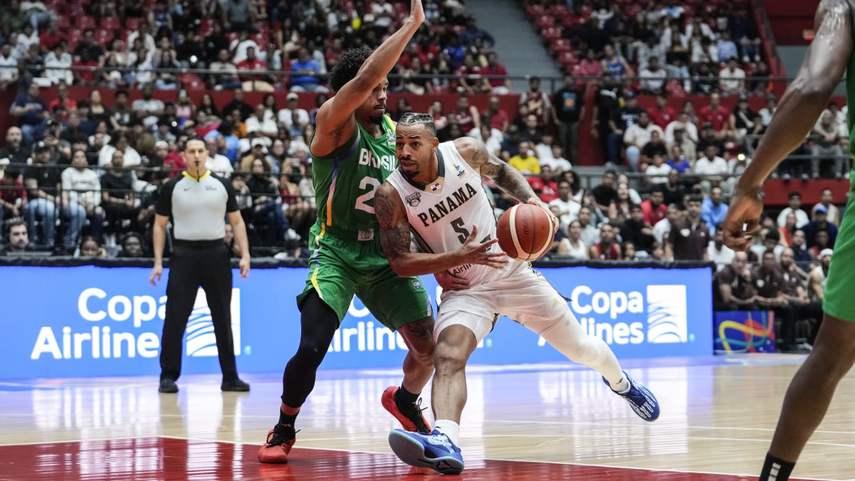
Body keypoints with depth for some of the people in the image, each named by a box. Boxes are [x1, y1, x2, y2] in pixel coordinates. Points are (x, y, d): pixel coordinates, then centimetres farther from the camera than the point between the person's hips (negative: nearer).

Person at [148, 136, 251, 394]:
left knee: (223, 318, 6)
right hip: (184, 254, -2)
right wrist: (158, 262, -2)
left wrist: (245, 255, 0)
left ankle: (230, 377, 13)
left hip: (216, 254, 2)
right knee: (175, 317, -6)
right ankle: (168, 376, 1)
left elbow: (237, 222, 11)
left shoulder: (222, 186, 7)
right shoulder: (172, 187, 3)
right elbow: (159, 226, 6)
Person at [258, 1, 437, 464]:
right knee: (312, 348, -20)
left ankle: (404, 401, 36)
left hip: (384, 254, 6)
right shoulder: (334, 122, -12)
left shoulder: (392, 129, 8)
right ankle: (283, 431, 6)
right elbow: (364, 77, -31)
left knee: (429, 348, 2)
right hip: (336, 252, -6)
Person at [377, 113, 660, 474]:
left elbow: (502, 172, 7)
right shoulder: (391, 195, -20)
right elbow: (400, 262, -18)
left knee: (581, 348, 14)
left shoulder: (465, 152, -15)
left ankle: (619, 381, 46)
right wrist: (459, 258, -29)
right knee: (448, 356, -32)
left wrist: (531, 199, -11)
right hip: (464, 290, -2)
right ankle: (445, 442, -49)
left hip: (510, 271, 2)